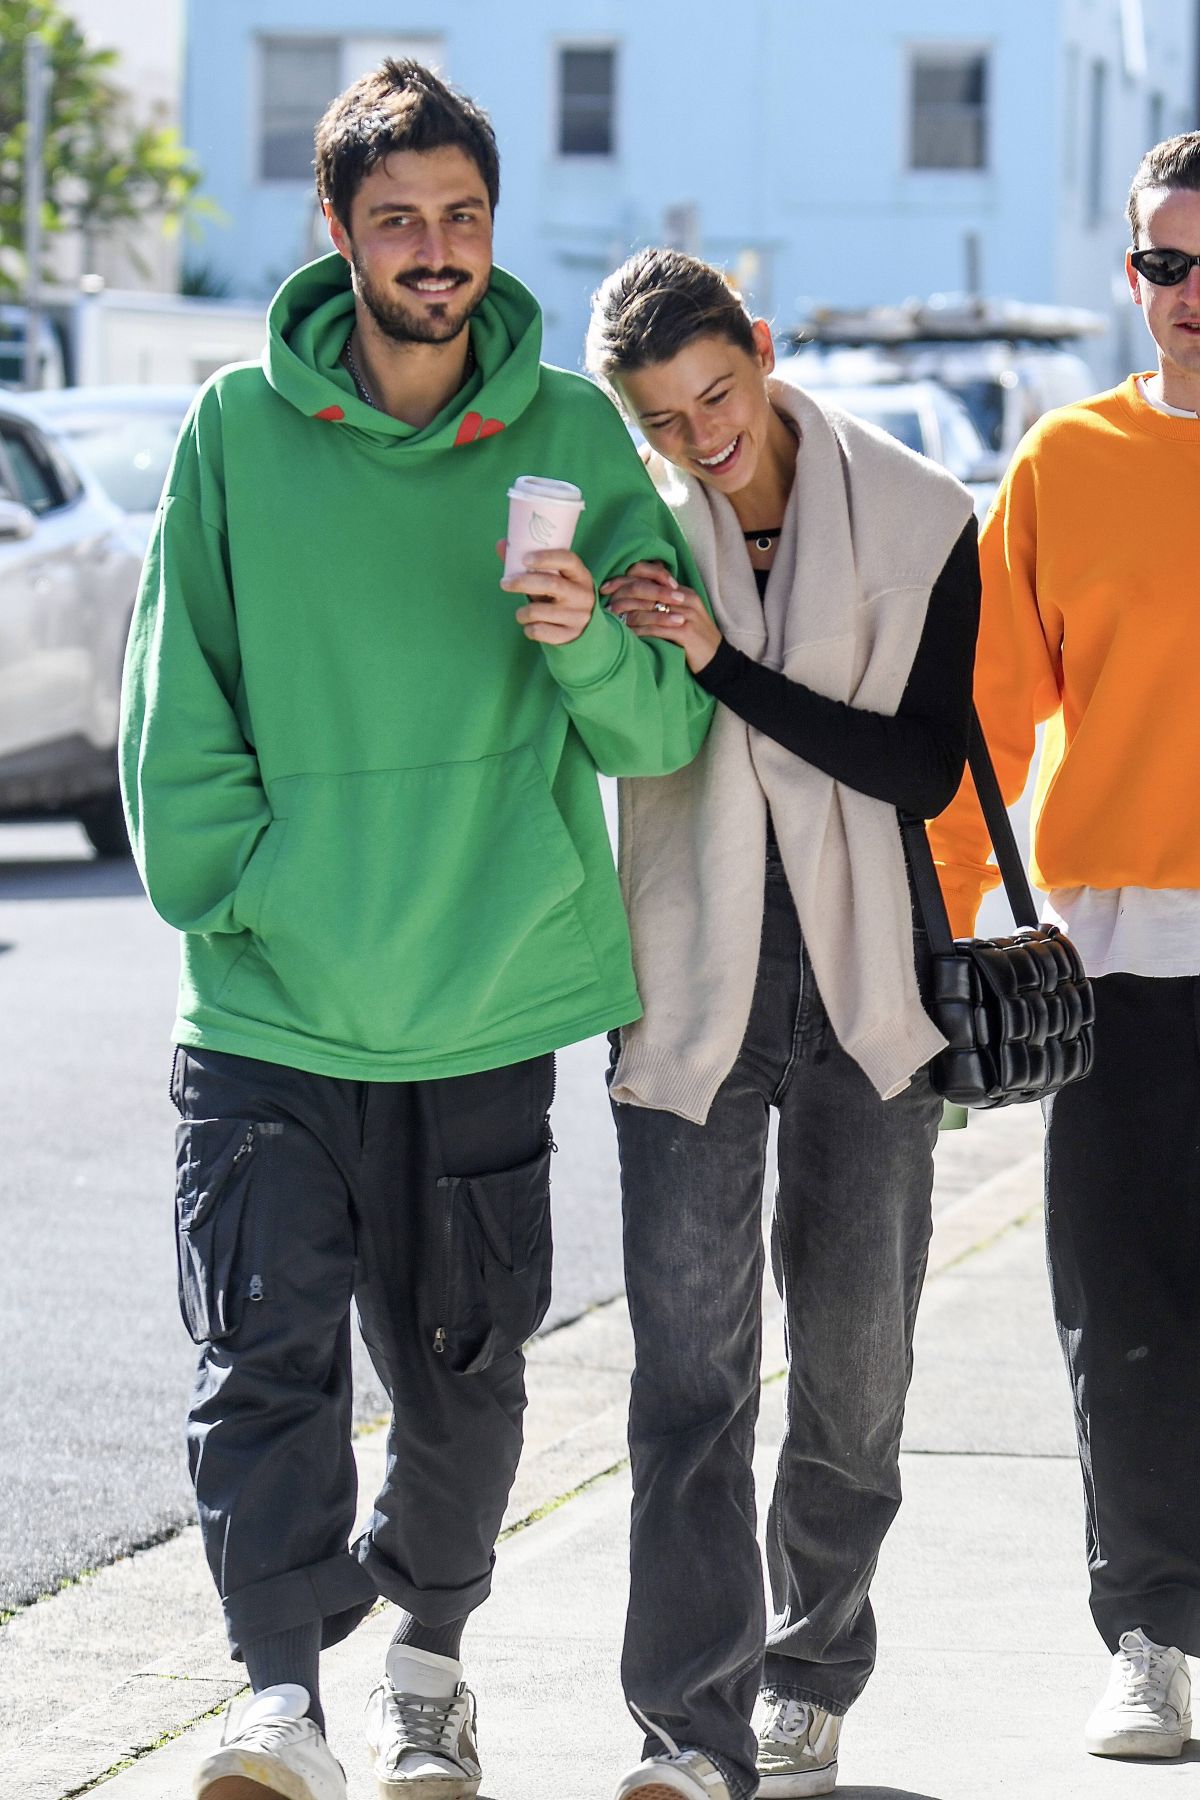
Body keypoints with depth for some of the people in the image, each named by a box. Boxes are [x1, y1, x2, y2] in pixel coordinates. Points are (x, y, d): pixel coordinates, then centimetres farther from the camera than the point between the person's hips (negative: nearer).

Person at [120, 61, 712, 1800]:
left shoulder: (571, 436, 2)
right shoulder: (240, 431, 0)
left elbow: (668, 726, 0)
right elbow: (177, 714, 2)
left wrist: (589, 640, -20)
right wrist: (245, 900, -9)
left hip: (489, 1012, 1)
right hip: (270, 1014, -1)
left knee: (463, 1377, 12)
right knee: (265, 1360, -13)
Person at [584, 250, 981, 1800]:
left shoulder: (918, 524, -2)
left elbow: (924, 771, -10)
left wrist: (722, 664, -18)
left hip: (862, 980, 0)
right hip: (692, 986, 0)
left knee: (852, 1356, 6)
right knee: (689, 1366, -7)